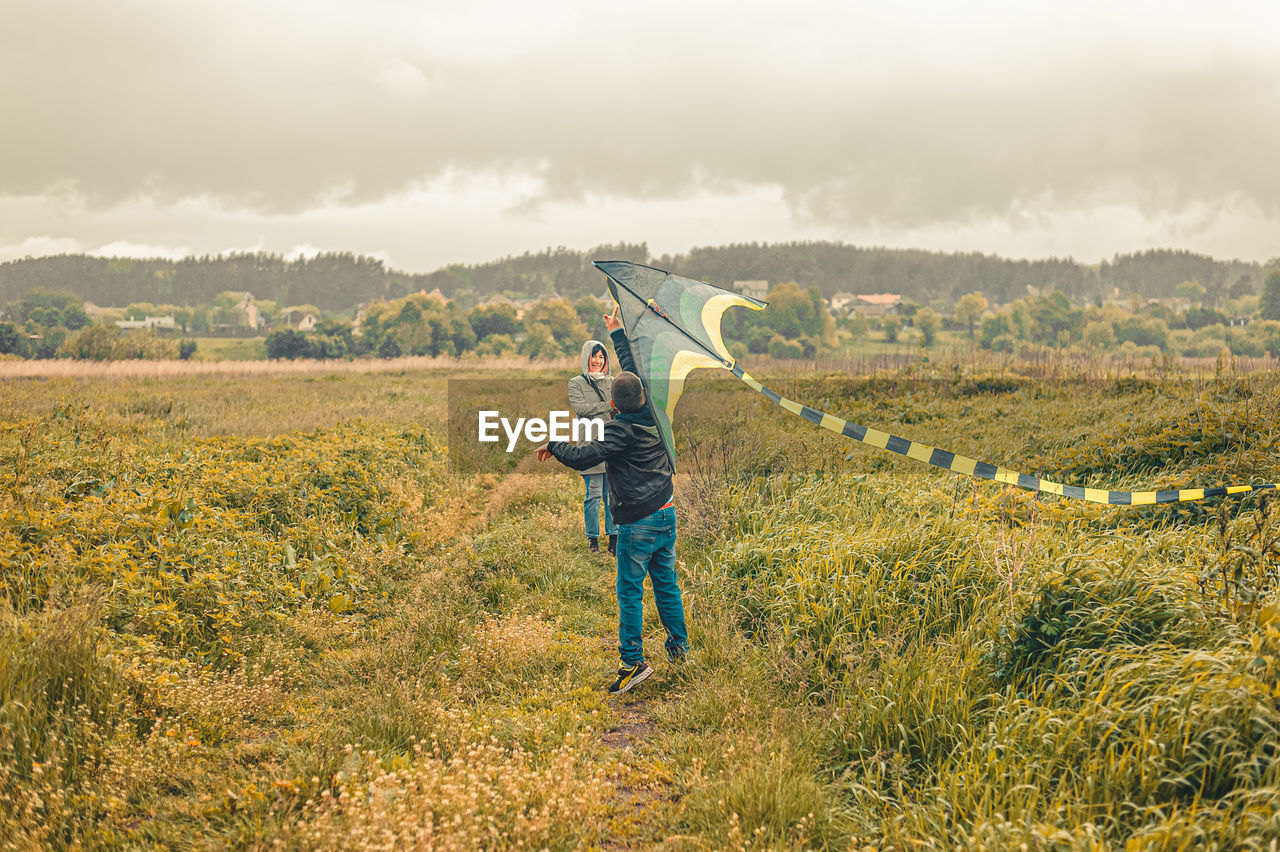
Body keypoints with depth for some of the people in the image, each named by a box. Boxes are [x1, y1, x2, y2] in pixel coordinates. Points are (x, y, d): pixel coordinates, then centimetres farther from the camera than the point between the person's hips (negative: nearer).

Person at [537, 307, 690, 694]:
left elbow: (583, 458, -23)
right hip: (666, 515, 8)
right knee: (666, 581, 18)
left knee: (630, 590, -3)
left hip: (638, 523, -8)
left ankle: (633, 661, -4)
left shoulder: (621, 431, -18)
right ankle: (679, 644, 27)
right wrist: (618, 333, 26)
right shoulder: (649, 416, 2)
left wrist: (553, 446, -5)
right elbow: (633, 370, 16)